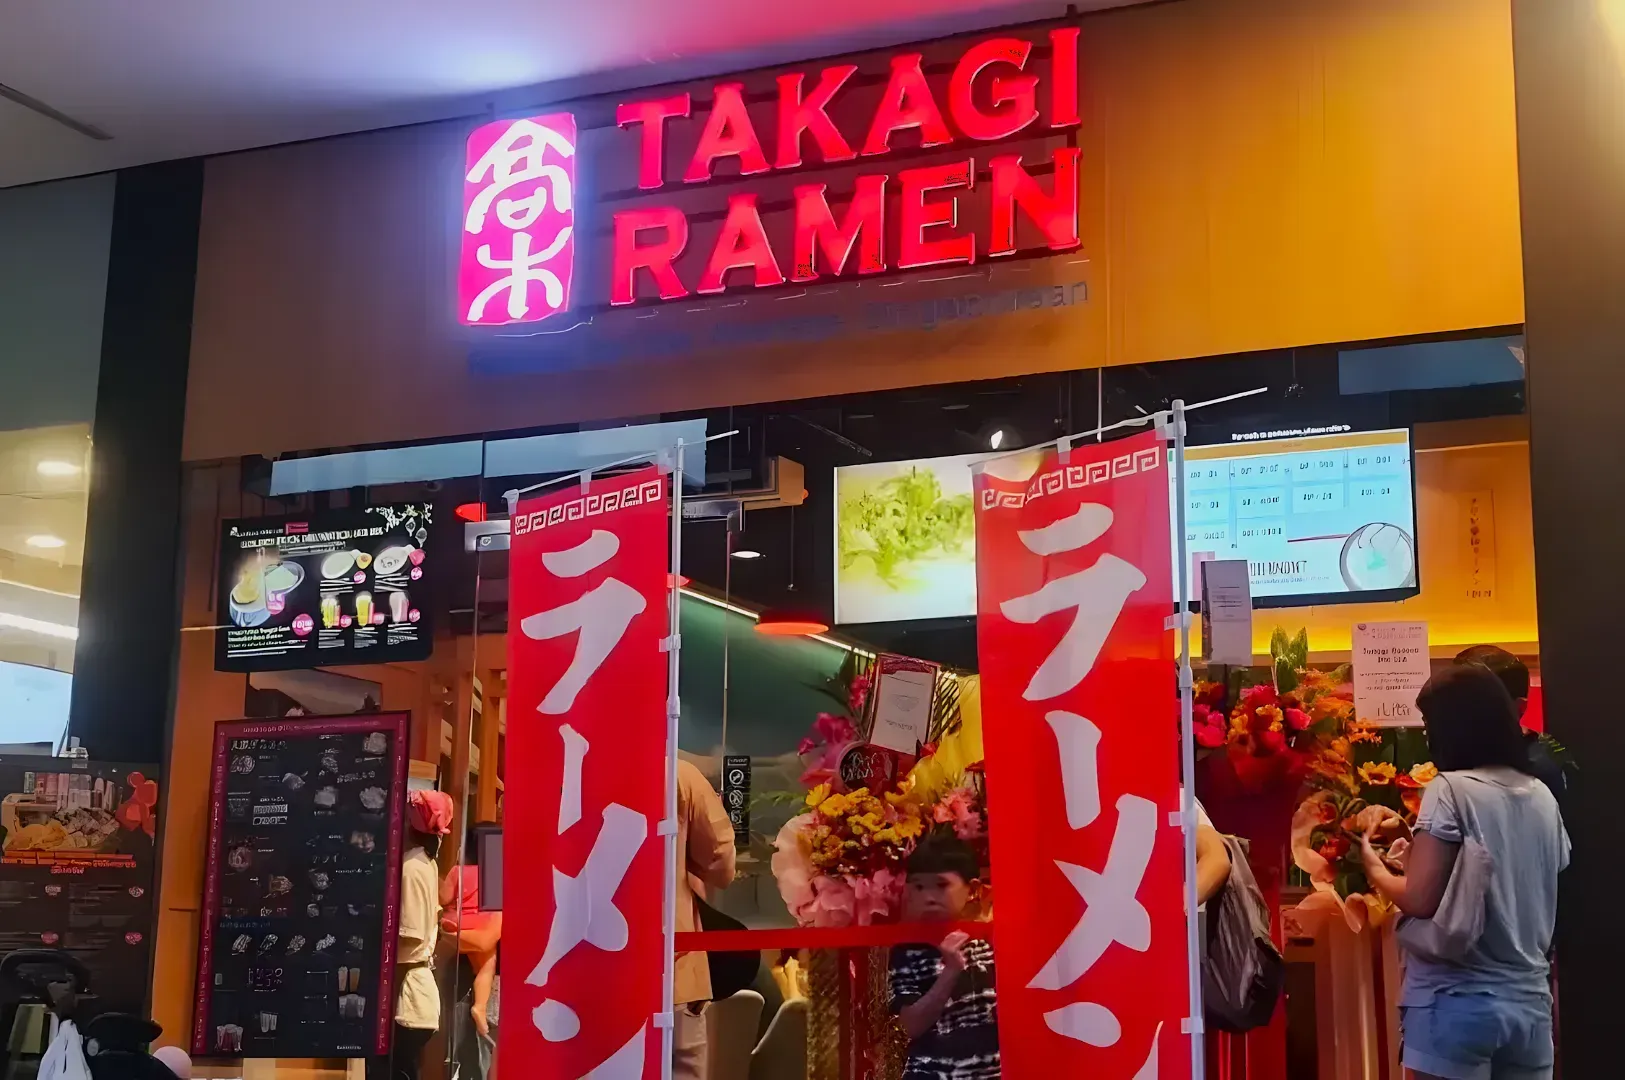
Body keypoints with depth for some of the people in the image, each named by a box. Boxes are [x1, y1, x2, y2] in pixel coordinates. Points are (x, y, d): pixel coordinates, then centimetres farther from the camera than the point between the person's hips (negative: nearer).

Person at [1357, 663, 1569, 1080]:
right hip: (1531, 1002, 6)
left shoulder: (1452, 789, -11)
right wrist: (1413, 834, 22)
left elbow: (1420, 901, -16)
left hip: (1458, 1001, -6)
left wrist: (1375, 868, 3)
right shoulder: (1543, 797, 9)